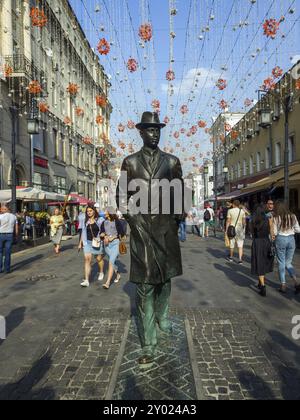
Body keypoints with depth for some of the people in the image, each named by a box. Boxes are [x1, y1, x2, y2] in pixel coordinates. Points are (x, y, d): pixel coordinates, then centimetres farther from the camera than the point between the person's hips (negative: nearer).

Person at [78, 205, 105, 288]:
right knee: (87, 259, -10)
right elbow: (83, 233, 14)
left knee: (99, 259, 13)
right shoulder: (85, 221, 8)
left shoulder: (100, 220, -4)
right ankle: (86, 281, -12)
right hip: (87, 243, 2)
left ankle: (101, 273, 42)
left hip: (98, 243, -2)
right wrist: (80, 243, 14)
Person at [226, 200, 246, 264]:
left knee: (232, 244, 13)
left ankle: (231, 257, 28)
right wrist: (244, 229, 12)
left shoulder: (230, 211, -4)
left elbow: (228, 221, -7)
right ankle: (240, 259, -7)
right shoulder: (242, 211, 2)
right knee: (240, 245, 2)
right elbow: (244, 221, 2)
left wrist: (226, 230, -3)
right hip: (240, 229, 1)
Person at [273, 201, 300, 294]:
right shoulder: (292, 216, 2)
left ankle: (283, 285, 10)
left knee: (281, 263, 8)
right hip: (291, 239, 3)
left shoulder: (276, 218, -8)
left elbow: (274, 232, -8)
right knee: (288, 263, 15)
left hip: (280, 239, -3)